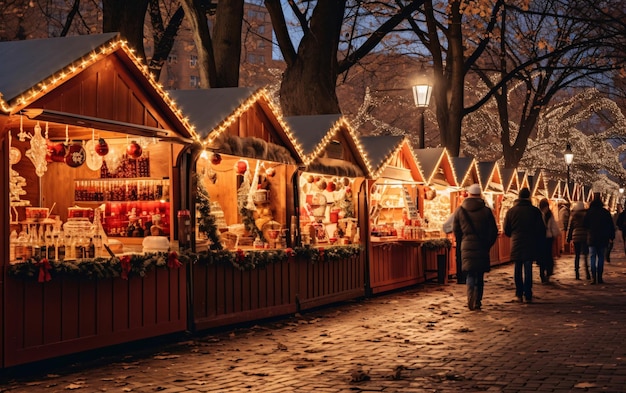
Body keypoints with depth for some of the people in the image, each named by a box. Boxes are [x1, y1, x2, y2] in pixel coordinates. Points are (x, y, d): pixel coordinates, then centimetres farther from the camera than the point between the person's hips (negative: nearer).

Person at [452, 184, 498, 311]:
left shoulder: (460, 210, 1)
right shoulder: (486, 211, -3)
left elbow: (456, 230, 8)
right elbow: (493, 231, 1)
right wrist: (488, 244, 15)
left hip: (467, 246, 0)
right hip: (482, 248, 0)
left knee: (470, 274, 5)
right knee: (480, 275, 11)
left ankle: (471, 300, -14)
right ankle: (477, 301, 11)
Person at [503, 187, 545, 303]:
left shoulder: (511, 211, 1)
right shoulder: (535, 211, -4)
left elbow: (506, 230, 5)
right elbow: (541, 230, -2)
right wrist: (538, 245, 8)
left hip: (516, 245, 2)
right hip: (530, 245, -2)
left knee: (518, 270, 11)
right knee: (528, 270, 0)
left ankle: (519, 294, 12)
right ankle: (528, 295, -3)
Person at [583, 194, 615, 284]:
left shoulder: (589, 212, -4)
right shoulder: (606, 212, 2)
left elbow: (585, 225, -3)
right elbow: (611, 226, 3)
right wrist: (611, 236, 10)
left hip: (592, 238, -2)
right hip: (603, 239, 2)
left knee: (592, 257, 1)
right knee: (601, 257, 9)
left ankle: (593, 278, -9)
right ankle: (600, 278, 6)